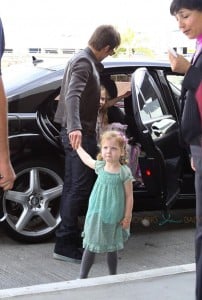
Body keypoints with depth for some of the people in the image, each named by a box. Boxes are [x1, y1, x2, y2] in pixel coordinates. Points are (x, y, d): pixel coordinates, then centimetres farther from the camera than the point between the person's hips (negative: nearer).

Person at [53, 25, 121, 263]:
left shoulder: (86, 60, 15)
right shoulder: (84, 62, -16)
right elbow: (72, 95, -32)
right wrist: (75, 127, -46)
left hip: (76, 132, 10)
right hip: (80, 133, -10)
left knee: (72, 187, 13)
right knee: (80, 189, -9)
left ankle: (69, 239, 20)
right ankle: (64, 244, -7)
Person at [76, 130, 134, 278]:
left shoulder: (125, 172, -13)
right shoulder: (100, 166, -2)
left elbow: (129, 196, -8)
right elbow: (86, 158, 20)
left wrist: (127, 217, -8)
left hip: (114, 218, -2)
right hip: (96, 214, 3)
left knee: (112, 248, 12)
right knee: (90, 247, 5)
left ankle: (113, 276, 28)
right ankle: (82, 277, 11)